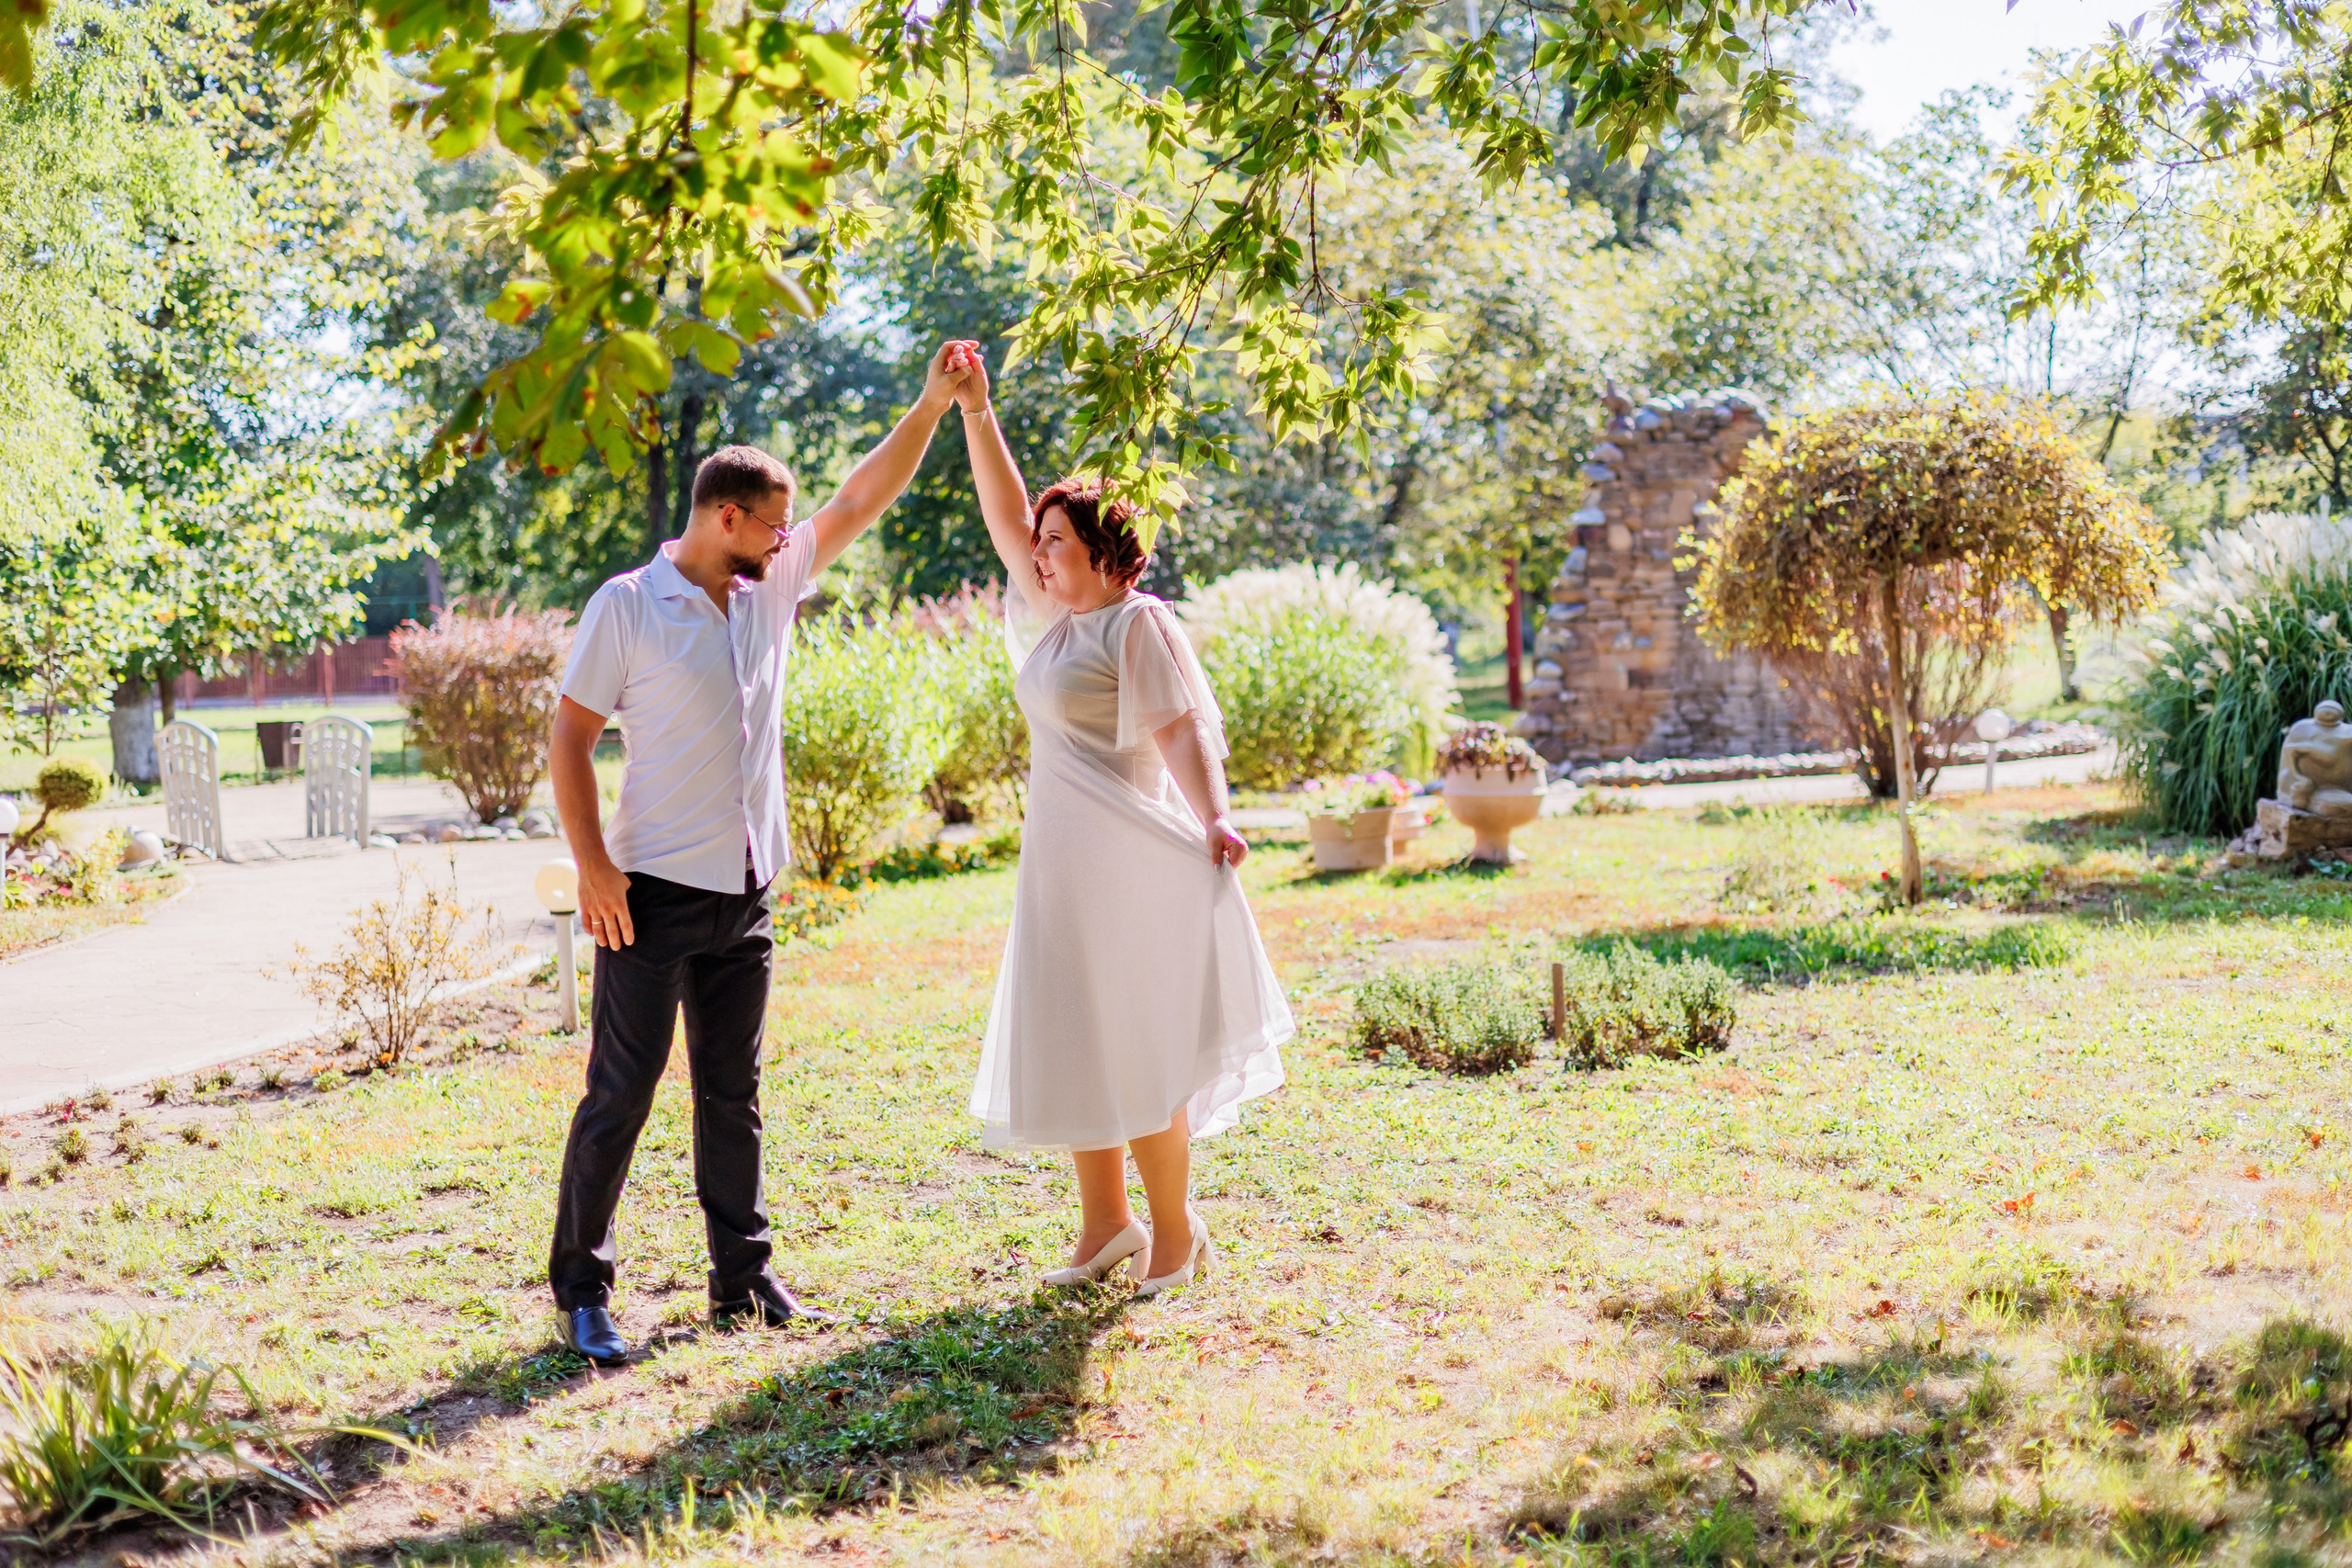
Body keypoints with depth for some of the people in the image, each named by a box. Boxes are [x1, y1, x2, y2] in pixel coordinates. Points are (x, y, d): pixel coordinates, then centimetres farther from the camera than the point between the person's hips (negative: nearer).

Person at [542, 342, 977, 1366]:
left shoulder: (773, 589, 10)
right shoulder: (627, 607, -7)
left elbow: (861, 502, 12)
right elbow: (570, 739, -8)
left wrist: (930, 407, 5)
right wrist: (592, 867, -16)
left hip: (745, 896, 6)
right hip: (654, 894, -6)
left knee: (732, 1095, 13)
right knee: (620, 1092, -3)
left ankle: (744, 1281, 21)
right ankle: (580, 1290, 7)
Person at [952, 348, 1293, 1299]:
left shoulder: (1138, 623, -10)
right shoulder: (1058, 617, 13)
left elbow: (1180, 729, -20)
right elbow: (1005, 518, 16)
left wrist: (1212, 820, -34)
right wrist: (974, 413, 11)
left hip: (1128, 862, -9)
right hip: (1064, 863, 9)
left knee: (1136, 1050, -2)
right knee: (1073, 1045, 12)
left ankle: (1175, 1233, 10)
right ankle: (1105, 1225, 23)